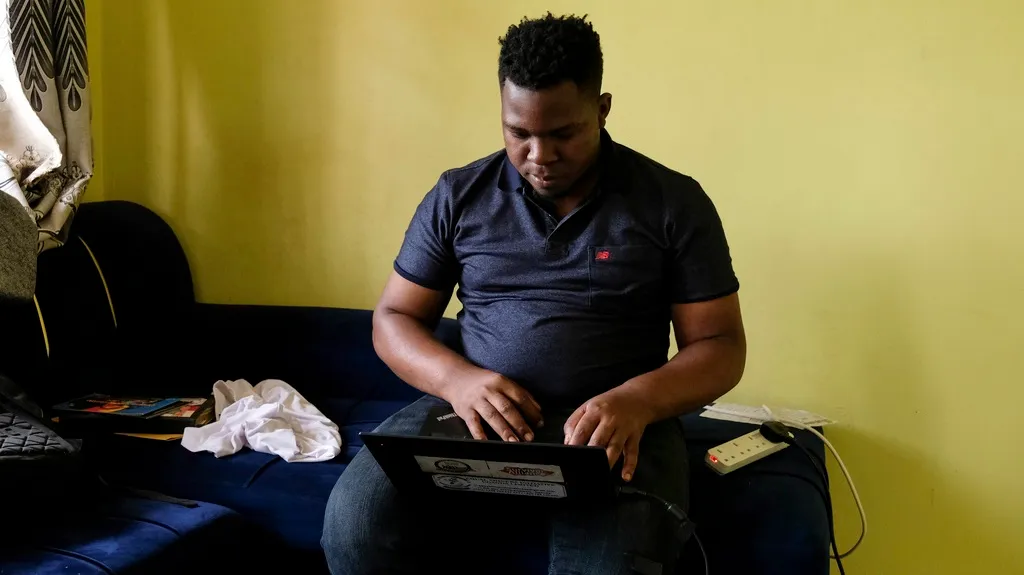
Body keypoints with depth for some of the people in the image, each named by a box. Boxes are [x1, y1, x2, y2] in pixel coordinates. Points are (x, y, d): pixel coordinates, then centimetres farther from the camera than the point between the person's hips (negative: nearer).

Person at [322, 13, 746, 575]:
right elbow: (392, 319, 11)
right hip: (473, 413, 2)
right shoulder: (457, 196, 8)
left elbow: (721, 345, 2)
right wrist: (455, 378, -12)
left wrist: (638, 400, -19)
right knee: (354, 525, -25)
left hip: (615, 428, -2)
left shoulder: (673, 202, 2)